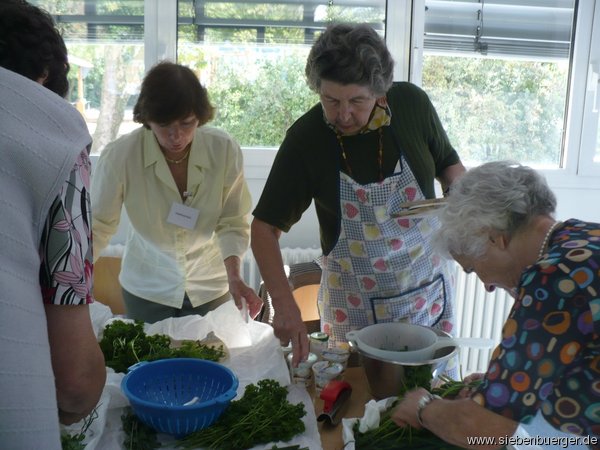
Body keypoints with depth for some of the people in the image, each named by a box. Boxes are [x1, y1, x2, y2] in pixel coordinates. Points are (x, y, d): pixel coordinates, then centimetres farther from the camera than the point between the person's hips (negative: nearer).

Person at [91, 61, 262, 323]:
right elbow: (97, 226, -14)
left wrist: (234, 276, -25)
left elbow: (233, 223, -11)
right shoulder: (119, 156, -22)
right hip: (146, 289, -1)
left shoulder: (225, 151, -20)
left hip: (210, 288, 1)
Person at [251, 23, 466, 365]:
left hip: (428, 293, 2)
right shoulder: (305, 140, -17)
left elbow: (449, 164, 7)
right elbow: (265, 227, -12)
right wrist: (284, 304, -25)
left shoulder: (412, 104, -12)